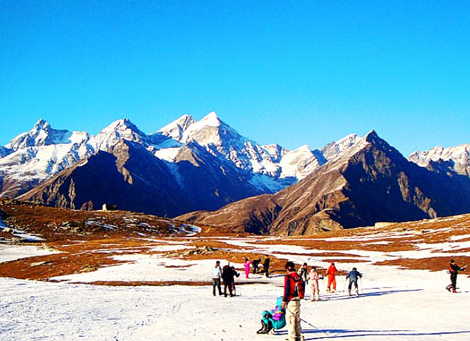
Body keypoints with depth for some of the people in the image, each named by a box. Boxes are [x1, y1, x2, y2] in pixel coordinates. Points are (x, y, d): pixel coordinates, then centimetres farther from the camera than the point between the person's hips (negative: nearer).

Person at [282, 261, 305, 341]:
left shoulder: (288, 277, -13)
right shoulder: (299, 277, 7)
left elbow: (286, 290, -14)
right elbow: (302, 289, 13)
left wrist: (284, 301, -8)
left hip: (290, 301, -7)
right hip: (298, 301, 7)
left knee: (290, 319, -1)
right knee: (297, 319, 15)